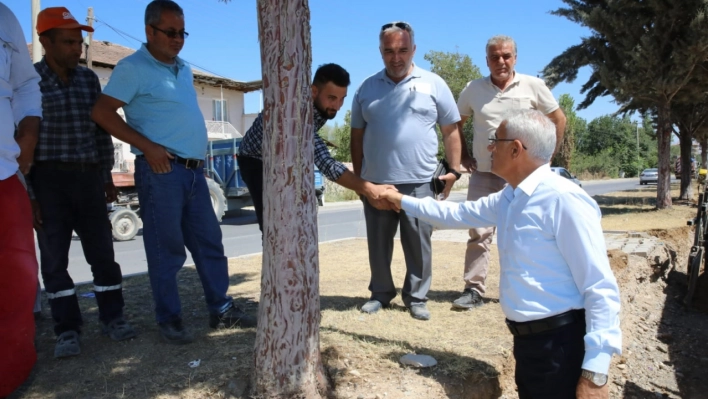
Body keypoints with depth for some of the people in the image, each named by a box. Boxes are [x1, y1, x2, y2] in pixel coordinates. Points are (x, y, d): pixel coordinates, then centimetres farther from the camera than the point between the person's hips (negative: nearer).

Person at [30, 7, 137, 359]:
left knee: (102, 250, 6)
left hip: (88, 177, 3)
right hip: (48, 179, -3)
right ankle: (67, 329, 11)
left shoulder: (88, 78, 7)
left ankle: (112, 317, 18)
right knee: (54, 256, 2)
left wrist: (107, 177, 10)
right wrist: (27, 192, -10)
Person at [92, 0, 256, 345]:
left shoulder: (183, 69, 18)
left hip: (194, 170, 7)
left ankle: (221, 310, 19)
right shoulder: (133, 67, -4)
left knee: (209, 243, 9)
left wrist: (198, 155, 15)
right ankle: (169, 320, 12)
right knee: (166, 249, 0)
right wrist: (147, 146, -16)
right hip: (161, 170, -7)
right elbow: (102, 112, -10)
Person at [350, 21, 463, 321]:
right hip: (375, 182, 2)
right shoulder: (367, 88, 9)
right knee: (378, 244, 12)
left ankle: (416, 297, 20)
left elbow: (451, 130, 6)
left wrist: (454, 169, 0)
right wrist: (358, 176, 10)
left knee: (418, 244, 5)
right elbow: (357, 136, 13)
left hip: (418, 183, -2)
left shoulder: (433, 84, 3)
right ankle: (380, 293, 28)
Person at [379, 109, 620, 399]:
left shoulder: (563, 199, -20)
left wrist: (595, 372, -23)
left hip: (558, 345, -8)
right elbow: (458, 215, 22)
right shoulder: (508, 198, 8)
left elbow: (601, 288, -22)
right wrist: (404, 202, 26)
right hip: (526, 340, 9)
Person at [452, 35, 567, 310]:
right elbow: (456, 124, 15)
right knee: (479, 233, -1)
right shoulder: (473, 89, 3)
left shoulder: (533, 86, -1)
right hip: (483, 175, 1)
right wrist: (463, 156, 6)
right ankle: (473, 290, 6)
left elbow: (558, 119, 7)